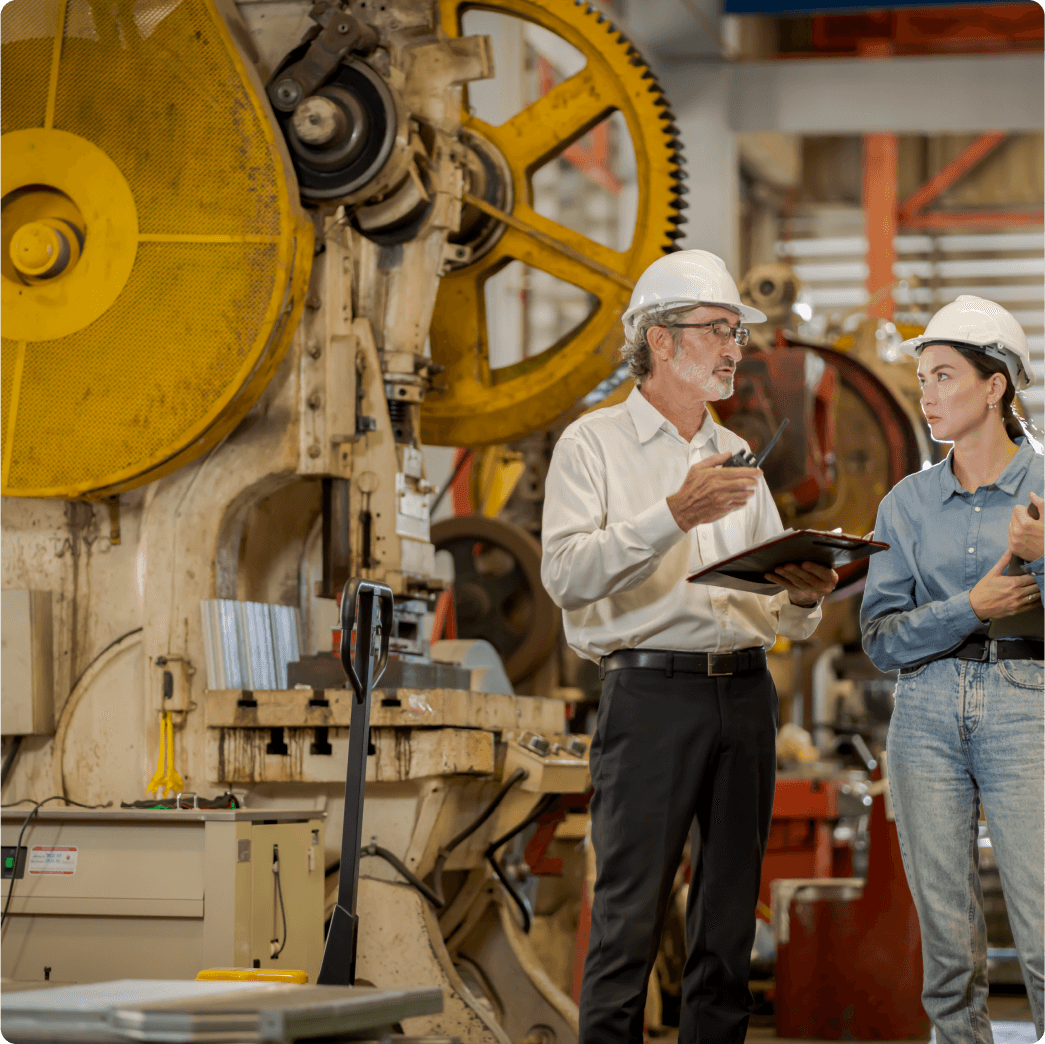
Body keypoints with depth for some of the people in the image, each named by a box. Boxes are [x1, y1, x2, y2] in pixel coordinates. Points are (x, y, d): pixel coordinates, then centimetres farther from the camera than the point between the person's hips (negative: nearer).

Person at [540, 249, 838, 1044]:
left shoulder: (738, 458, 20)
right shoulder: (594, 444, 3)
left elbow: (783, 617, 19)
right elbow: (566, 574, -13)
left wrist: (804, 598, -4)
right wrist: (673, 515, -20)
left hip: (745, 691, 6)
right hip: (649, 691, -6)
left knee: (729, 917, 6)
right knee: (630, 913, -9)